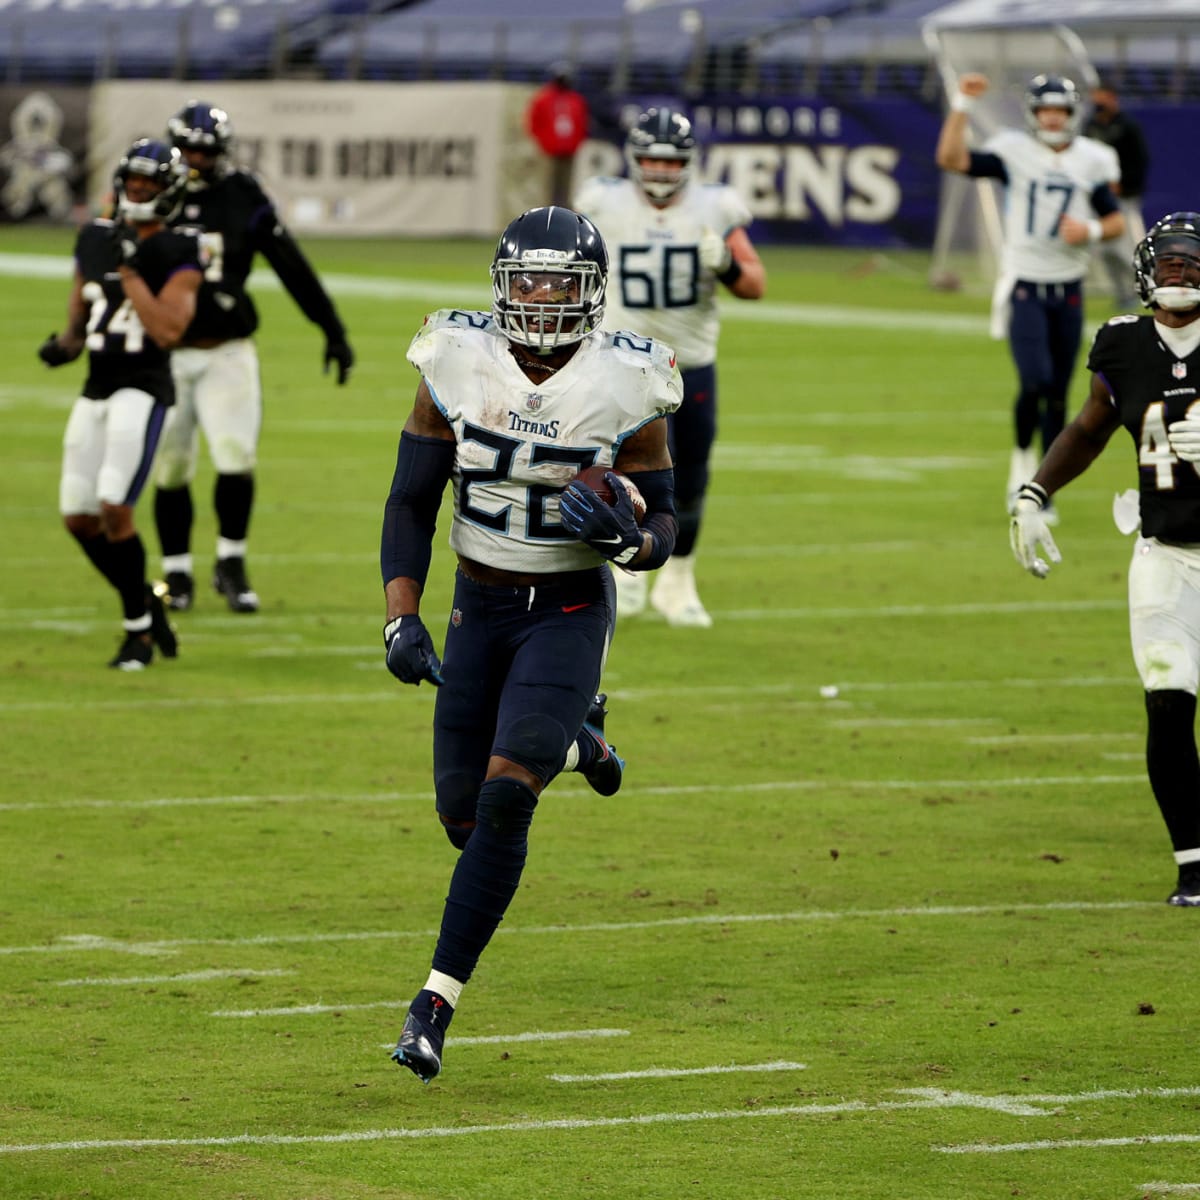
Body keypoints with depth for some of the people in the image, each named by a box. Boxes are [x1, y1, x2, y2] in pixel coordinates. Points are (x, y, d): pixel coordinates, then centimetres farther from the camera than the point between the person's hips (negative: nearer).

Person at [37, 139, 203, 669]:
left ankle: (139, 633, -2)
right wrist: (64, 344, 0)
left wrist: (129, 270, -20)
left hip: (143, 390, -7)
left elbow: (167, 331, -19)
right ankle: (146, 606, 24)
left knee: (114, 508, -17)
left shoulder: (177, 255, -7)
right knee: (79, 517, 5)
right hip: (96, 390, 7)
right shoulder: (95, 241, 11)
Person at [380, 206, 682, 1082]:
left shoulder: (626, 387, -11)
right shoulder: (458, 363, -7)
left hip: (570, 613, -3)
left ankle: (437, 1005, -13)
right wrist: (402, 619, -11)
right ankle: (577, 742, 40)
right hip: (480, 606, 3)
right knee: (463, 816, 7)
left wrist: (626, 535, -26)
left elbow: (662, 531, -3)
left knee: (504, 803, -19)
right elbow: (411, 503, 0)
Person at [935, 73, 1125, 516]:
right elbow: (950, 159, -14)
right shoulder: (1013, 152, -3)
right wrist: (963, 105, -20)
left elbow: (1116, 221, 10)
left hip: (1068, 291, 3)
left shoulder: (1091, 160, 3)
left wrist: (1091, 230, -11)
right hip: (1024, 288, -3)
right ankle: (1023, 457, 8)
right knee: (1036, 382, -19)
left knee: (1058, 394, 6)